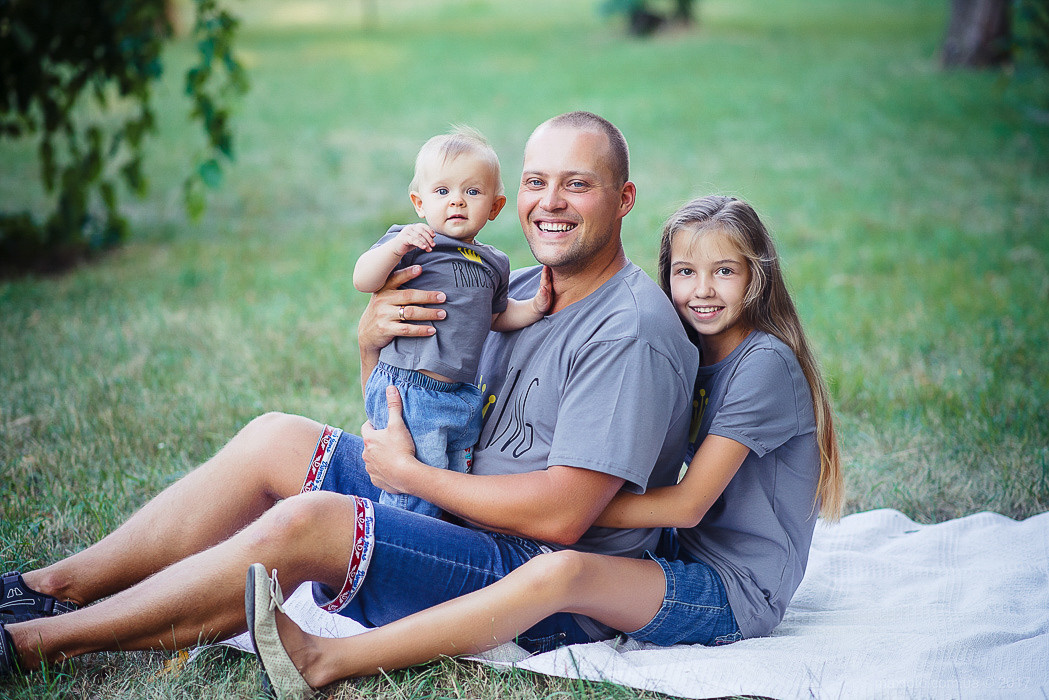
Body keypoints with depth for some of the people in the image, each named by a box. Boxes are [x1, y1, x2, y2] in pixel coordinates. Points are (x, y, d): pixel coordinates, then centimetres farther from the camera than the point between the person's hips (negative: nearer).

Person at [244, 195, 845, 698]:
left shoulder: (765, 363, -13)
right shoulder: (691, 353, 13)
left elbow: (688, 504, -17)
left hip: (739, 592, -9)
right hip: (687, 566, 9)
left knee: (560, 569, -32)